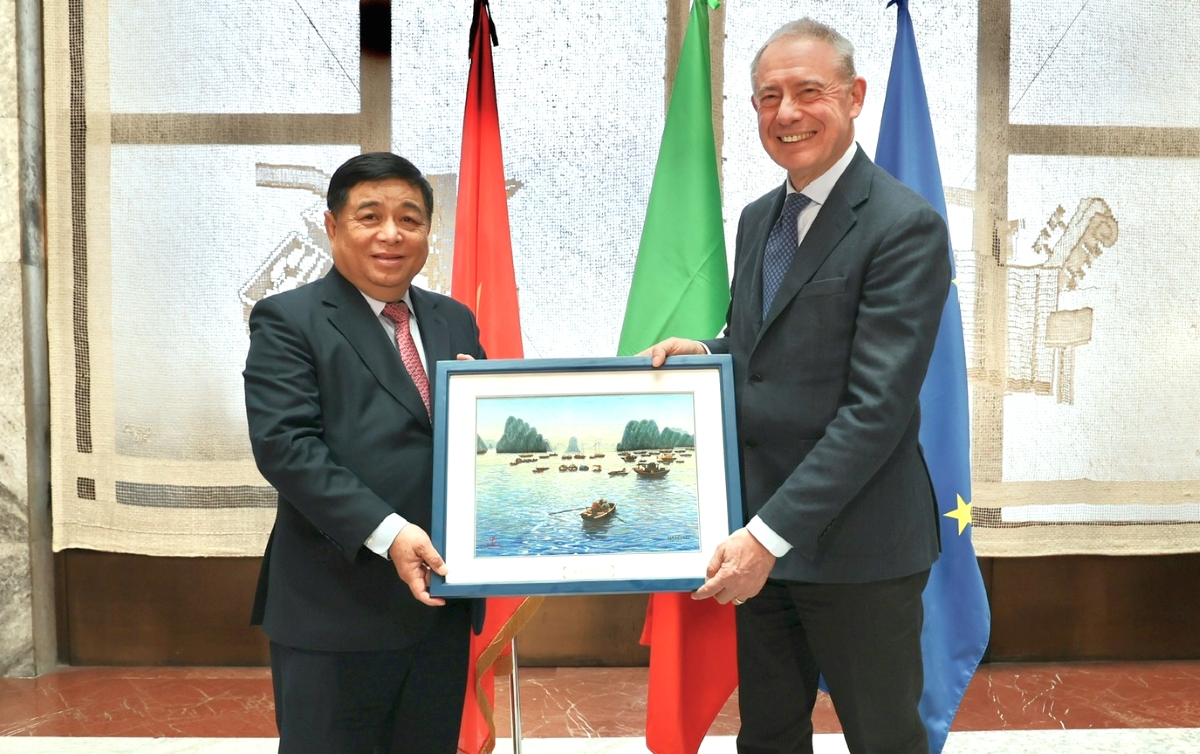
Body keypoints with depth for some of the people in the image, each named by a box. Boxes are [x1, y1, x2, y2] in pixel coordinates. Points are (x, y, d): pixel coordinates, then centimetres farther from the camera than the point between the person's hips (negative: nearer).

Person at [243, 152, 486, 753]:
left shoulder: (454, 321, 13)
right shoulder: (287, 320, -4)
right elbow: (285, 444, -16)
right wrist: (386, 533, -24)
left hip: (441, 601, 6)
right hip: (337, 609, -5)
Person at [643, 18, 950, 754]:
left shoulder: (905, 226, -14)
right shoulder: (759, 217, 10)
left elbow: (877, 406, -20)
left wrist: (773, 531, -24)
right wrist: (706, 351, -2)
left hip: (855, 544, -7)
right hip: (761, 536, 7)